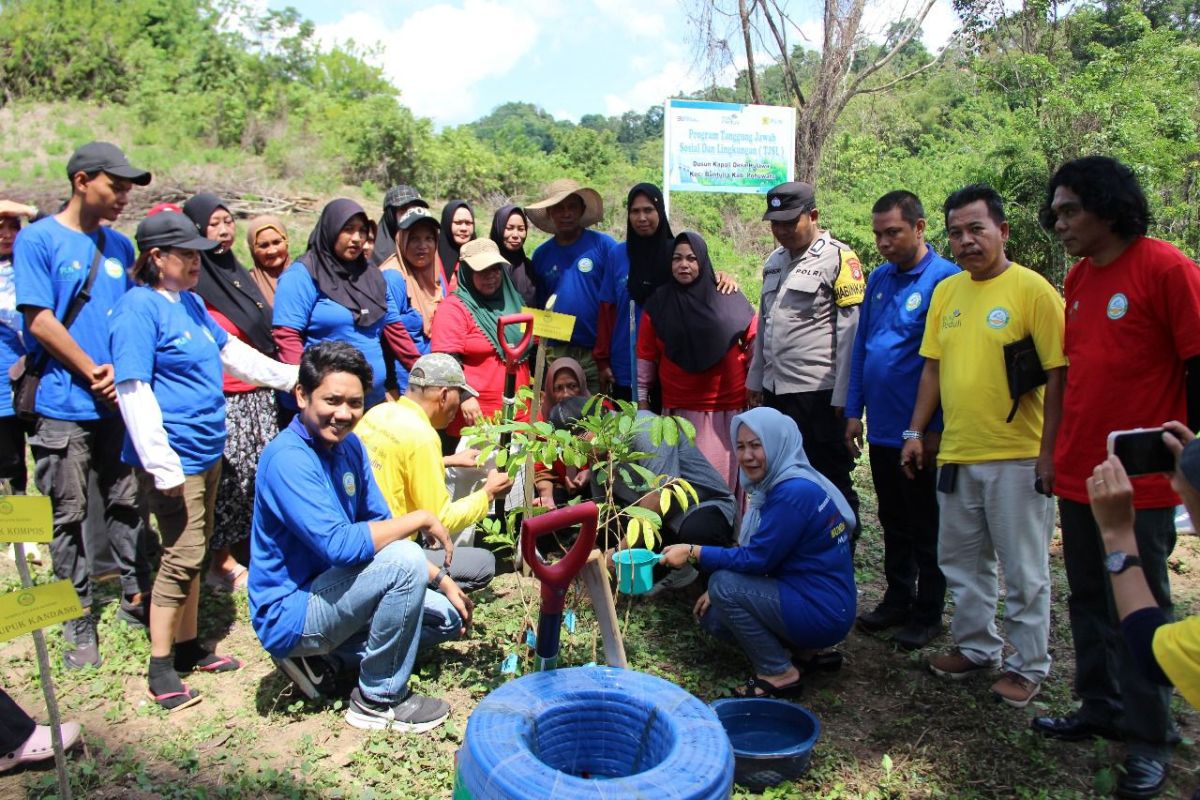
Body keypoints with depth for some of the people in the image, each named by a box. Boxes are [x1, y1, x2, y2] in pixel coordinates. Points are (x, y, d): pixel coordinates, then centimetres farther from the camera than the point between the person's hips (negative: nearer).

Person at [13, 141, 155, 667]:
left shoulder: (119, 245, 10)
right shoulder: (38, 239, -5)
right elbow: (40, 320, -9)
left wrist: (123, 371, -4)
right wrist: (94, 375, -8)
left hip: (120, 401, 4)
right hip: (65, 405, -4)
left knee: (126, 503, 11)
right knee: (70, 515, 4)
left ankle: (136, 597, 24)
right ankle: (79, 620, 15)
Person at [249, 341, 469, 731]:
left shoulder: (350, 446, 4)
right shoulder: (287, 458, -23)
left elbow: (381, 531, 9)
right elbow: (338, 545, -33)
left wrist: (440, 580, 0)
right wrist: (421, 519, -24)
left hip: (326, 594, 9)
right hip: (288, 613, -9)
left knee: (449, 618, 8)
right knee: (405, 560, -28)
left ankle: (314, 653, 11)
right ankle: (380, 698, -9)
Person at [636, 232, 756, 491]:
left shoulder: (729, 300, 1)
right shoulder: (659, 304, 4)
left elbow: (754, 341, 8)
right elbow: (646, 354, 6)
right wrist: (642, 398, 5)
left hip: (727, 407, 0)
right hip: (678, 409, 1)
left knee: (722, 474, 3)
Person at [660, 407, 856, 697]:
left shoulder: (795, 492, -23)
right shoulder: (776, 484, 7)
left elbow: (757, 558, -23)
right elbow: (758, 553, 11)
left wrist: (693, 553, -16)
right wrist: (719, 591, 2)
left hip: (823, 613, -10)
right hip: (804, 596, 10)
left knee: (724, 584, -17)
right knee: (714, 617, 8)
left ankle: (779, 674, -6)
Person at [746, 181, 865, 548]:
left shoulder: (838, 259, -8)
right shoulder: (774, 262, 15)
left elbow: (850, 333, -13)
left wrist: (843, 397, -15)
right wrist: (755, 380, 19)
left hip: (819, 394, -7)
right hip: (775, 392, 8)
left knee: (831, 483, 4)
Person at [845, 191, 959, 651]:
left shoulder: (945, 280, -13)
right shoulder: (878, 279, 9)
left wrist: (936, 428, -15)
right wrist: (854, 411, 10)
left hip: (920, 432, -6)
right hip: (881, 428, 7)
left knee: (926, 528, 8)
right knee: (893, 523, 18)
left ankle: (927, 615, 22)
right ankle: (897, 600, 31)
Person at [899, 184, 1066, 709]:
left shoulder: (1032, 289, -10)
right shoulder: (946, 291, 9)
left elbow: (1057, 374, -12)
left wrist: (1048, 452, -14)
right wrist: (915, 431, 9)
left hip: (1016, 458, -6)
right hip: (956, 454, 6)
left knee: (1024, 571, 6)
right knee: (961, 563, 16)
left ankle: (1028, 666, 22)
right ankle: (975, 648, 33)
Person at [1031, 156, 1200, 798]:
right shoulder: (1077, 278, 10)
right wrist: (1060, 451, 14)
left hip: (1141, 480, -7)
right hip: (1078, 474, 7)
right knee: (1088, 601, 16)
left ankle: (1149, 737, 21)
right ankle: (1099, 708, 33)